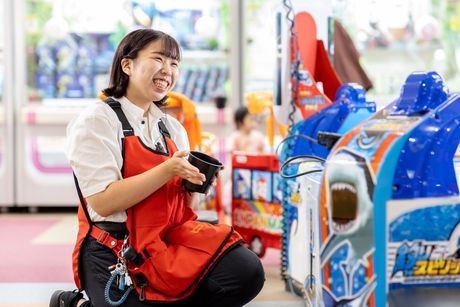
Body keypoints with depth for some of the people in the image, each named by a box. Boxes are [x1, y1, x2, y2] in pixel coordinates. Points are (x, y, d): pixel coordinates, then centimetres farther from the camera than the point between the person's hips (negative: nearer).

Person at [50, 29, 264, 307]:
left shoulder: (172, 128, 13)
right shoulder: (96, 121, -6)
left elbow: (181, 204, 13)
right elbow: (103, 202, -17)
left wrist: (194, 182, -7)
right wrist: (168, 170, -21)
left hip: (171, 238, 6)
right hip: (117, 253, -5)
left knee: (247, 272, -17)